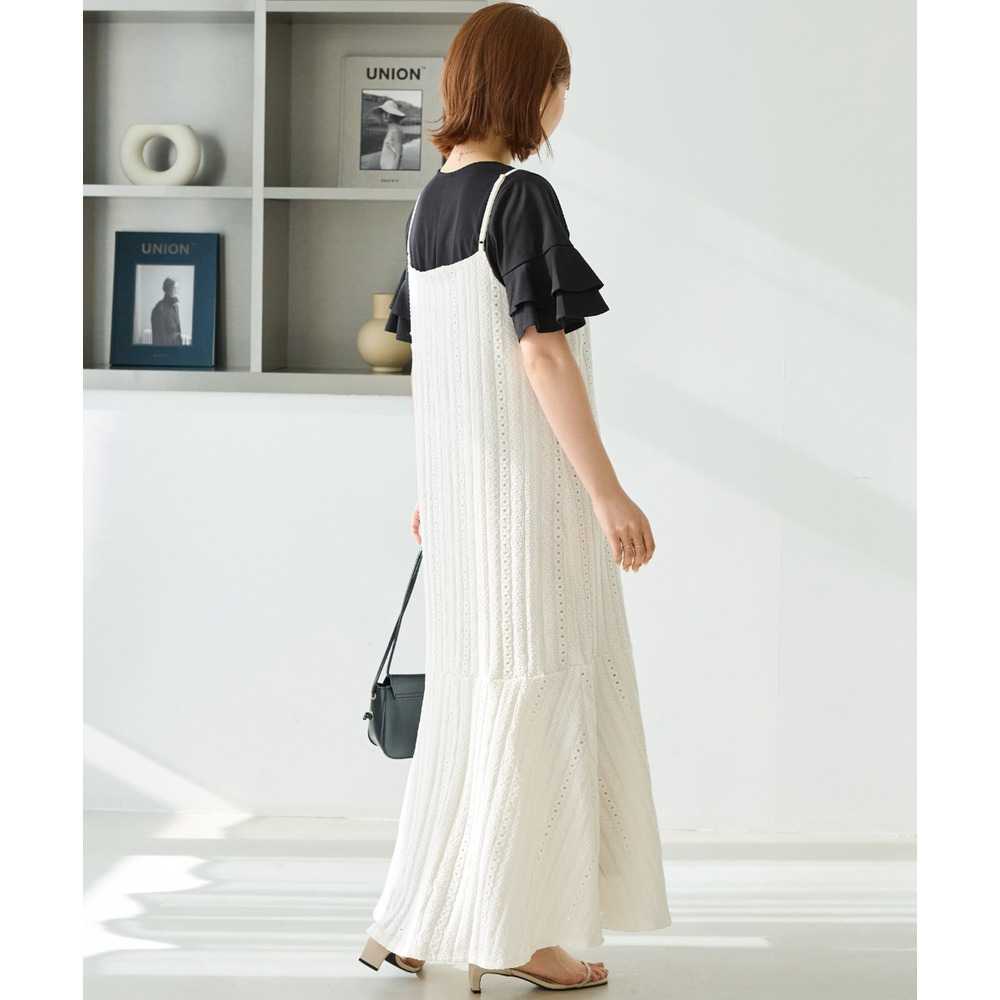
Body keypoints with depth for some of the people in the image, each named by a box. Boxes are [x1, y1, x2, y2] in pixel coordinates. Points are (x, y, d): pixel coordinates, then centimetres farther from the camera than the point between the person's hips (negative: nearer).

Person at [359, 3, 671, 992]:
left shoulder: (432, 199, 11)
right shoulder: (521, 197, -14)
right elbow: (542, 355, -20)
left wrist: (431, 487, 23)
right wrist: (608, 492, -17)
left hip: (460, 480, 9)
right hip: (530, 479, -9)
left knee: (468, 694, 15)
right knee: (534, 691, 1)